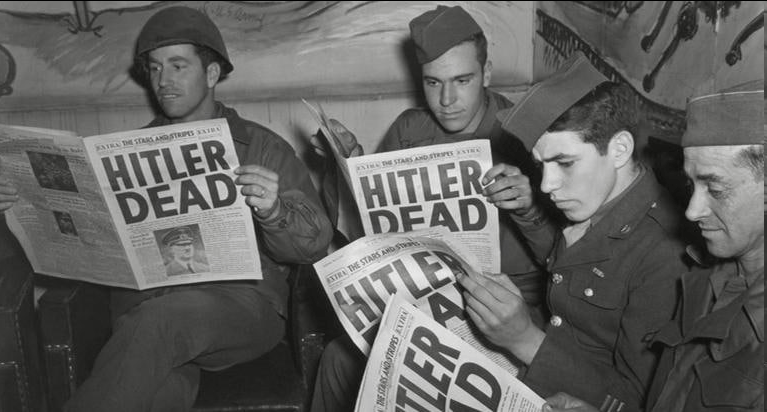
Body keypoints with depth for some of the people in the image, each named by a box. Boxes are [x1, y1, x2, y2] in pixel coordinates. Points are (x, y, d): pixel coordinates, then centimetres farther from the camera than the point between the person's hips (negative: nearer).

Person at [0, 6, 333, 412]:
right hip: (142, 304, 2)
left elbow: (314, 244, 0)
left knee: (163, 318, -35)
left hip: (242, 301, -1)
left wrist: (273, 212, -22)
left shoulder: (263, 148, 9)